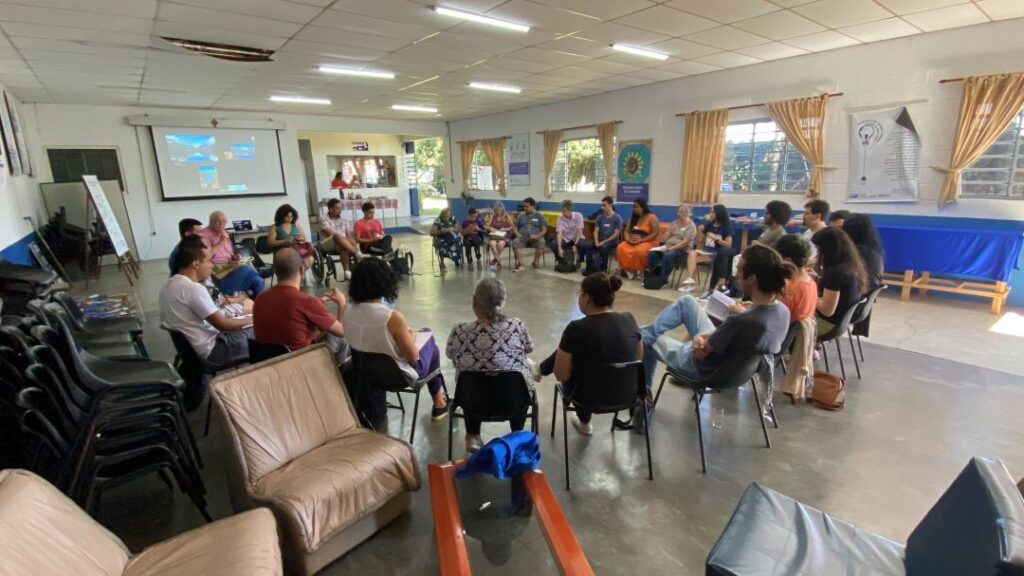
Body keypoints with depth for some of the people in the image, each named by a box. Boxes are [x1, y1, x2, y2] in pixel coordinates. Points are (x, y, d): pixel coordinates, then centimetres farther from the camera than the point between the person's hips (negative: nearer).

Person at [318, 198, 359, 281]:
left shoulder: (344, 219, 16)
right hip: (327, 244, -4)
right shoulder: (324, 218, 1)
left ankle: (347, 271, -38)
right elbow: (330, 234, -14)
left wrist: (350, 241, -16)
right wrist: (344, 238, -23)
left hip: (341, 245, 4)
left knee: (344, 247, -34)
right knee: (337, 236, -36)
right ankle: (358, 254, -43)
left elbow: (349, 235, 7)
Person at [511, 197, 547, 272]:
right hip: (523, 237, 1)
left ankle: (536, 262, -14)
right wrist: (517, 233, -6)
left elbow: (544, 230, 4)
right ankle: (520, 265, -34)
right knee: (515, 242, -32)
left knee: (541, 242, -35)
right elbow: (515, 227, 18)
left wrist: (537, 236, -15)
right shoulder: (521, 216, 19)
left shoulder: (539, 216, 12)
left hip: (535, 238, -1)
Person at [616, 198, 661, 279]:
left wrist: (641, 240, -20)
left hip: (649, 242, -6)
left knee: (639, 251, -39)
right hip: (632, 242, 6)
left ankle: (639, 271, -17)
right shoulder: (633, 218, 12)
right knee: (620, 248, -23)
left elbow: (656, 233, -13)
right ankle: (627, 269, -15)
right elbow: (626, 231, 12)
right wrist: (628, 239, -11)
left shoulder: (652, 217, -6)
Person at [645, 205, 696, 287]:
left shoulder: (691, 226, -5)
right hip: (668, 247, 6)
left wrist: (671, 248, -20)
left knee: (668, 256, -37)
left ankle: (663, 281, -27)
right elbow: (665, 238, 12)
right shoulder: (674, 223, 14)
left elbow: (685, 242, -15)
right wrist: (670, 229, -6)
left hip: (682, 250, -6)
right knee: (652, 254, -19)